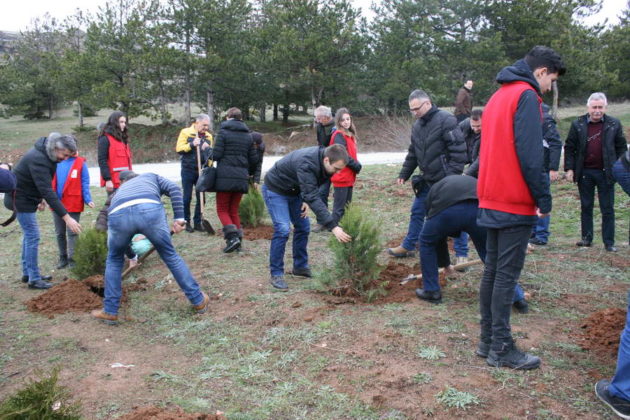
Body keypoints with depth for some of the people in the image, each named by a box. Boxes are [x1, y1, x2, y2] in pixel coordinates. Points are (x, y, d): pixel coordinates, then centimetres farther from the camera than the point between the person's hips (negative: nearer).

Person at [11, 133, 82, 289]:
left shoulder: (45, 154, 0)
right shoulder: (38, 160, -30)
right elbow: (48, 191, -36)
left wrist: (40, 199, 15)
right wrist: (66, 217, -39)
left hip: (27, 197, 10)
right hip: (21, 199, -10)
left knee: (29, 235, 14)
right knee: (32, 236, -8)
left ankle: (27, 273, 24)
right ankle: (34, 279, -1)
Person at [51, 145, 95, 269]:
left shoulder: (80, 163, -5)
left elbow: (85, 183, -4)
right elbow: (50, 181, 9)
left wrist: (87, 200, -11)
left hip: (73, 204, -4)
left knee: (72, 233, 1)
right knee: (60, 233, 14)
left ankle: (72, 258, 7)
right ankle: (63, 258, 27)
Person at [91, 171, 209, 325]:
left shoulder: (120, 190, 46)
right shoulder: (152, 177, 40)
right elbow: (174, 189, 16)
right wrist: (179, 218, 10)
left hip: (118, 215, 2)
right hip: (150, 209, -2)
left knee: (114, 260, 29)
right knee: (170, 255, 19)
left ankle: (110, 312, 34)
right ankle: (198, 300, 29)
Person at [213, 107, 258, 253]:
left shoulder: (223, 132, -3)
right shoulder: (248, 136, 11)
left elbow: (216, 154, -10)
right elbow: (254, 159, 10)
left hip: (225, 177, -4)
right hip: (242, 178, 4)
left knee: (222, 210, 5)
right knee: (234, 210, 15)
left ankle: (232, 237, -12)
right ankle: (238, 237, 8)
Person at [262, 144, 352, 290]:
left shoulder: (323, 161, -13)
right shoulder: (306, 164, -39)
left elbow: (312, 188, 7)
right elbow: (313, 197, -44)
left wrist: (306, 199, -11)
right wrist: (333, 227, -48)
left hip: (294, 191, 8)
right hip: (275, 190, -8)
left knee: (303, 227, 7)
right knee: (283, 229, -18)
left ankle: (300, 267, 21)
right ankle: (276, 274, -7)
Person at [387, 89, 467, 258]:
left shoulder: (445, 120, -15)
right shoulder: (417, 125, 11)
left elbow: (458, 150, -19)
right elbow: (413, 153, 20)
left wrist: (453, 176, -22)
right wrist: (404, 174, 15)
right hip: (427, 180, 8)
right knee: (417, 212, 14)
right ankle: (407, 246, 27)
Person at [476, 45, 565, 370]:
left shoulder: (498, 96, 19)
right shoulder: (526, 96, -10)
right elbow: (530, 153, -18)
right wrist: (543, 197, -12)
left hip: (492, 200, 9)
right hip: (515, 202, -9)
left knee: (492, 271, 11)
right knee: (507, 274, -5)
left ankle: (487, 339, 18)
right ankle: (501, 349, 1)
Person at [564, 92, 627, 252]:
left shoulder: (614, 124, 1)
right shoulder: (578, 124, 1)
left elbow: (621, 148, 6)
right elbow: (569, 148, 3)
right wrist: (569, 168, -4)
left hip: (605, 173, -1)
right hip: (585, 173, 1)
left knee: (608, 209, 3)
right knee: (586, 207, 10)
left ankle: (609, 242, 8)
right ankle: (587, 238, 19)